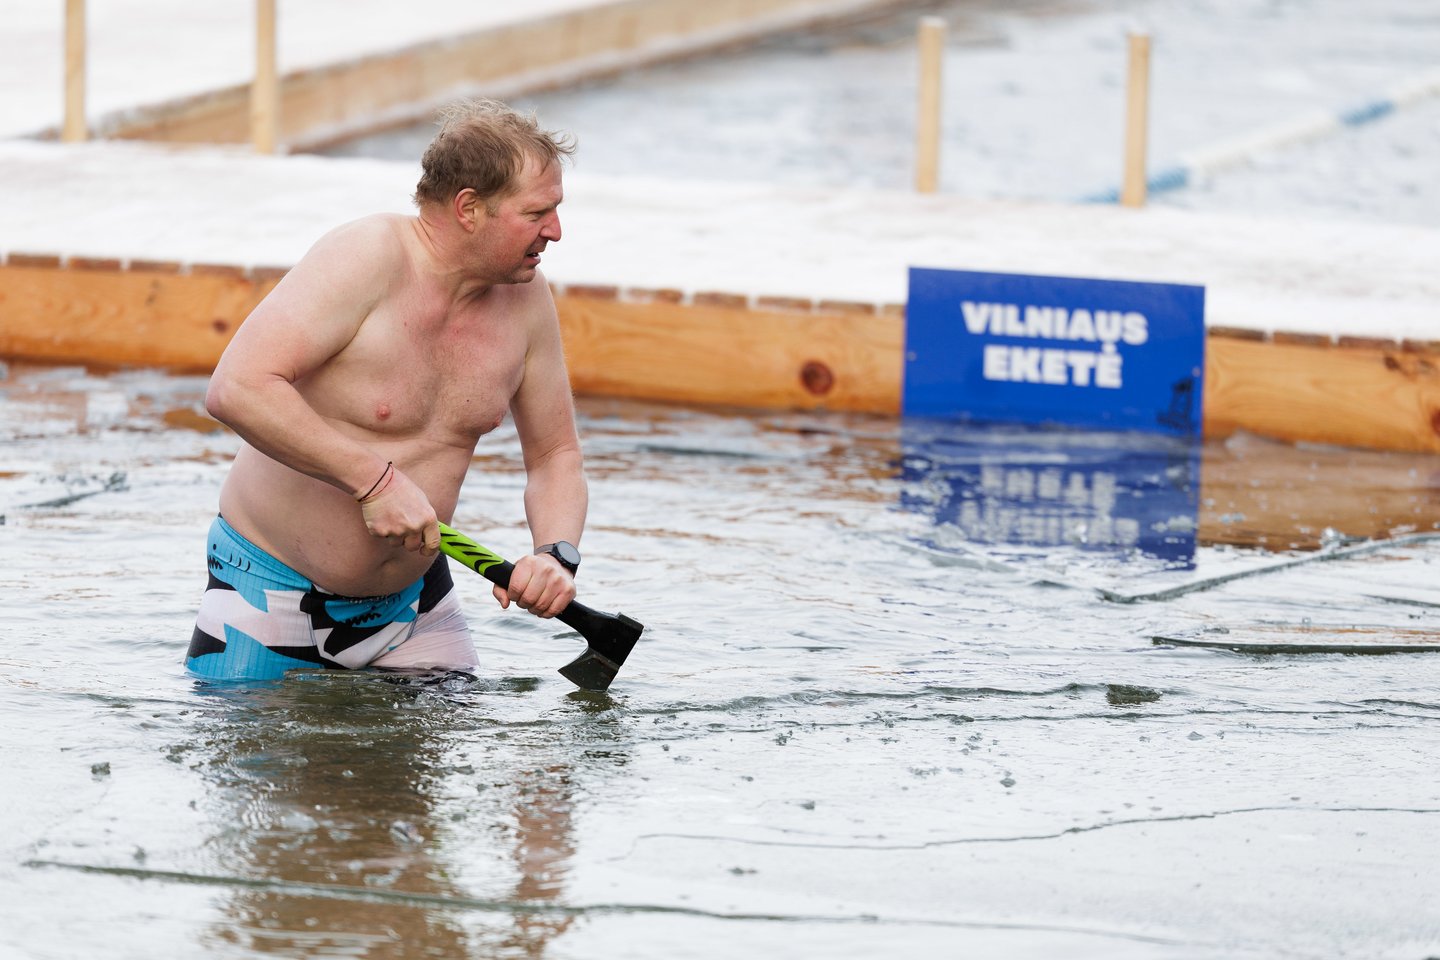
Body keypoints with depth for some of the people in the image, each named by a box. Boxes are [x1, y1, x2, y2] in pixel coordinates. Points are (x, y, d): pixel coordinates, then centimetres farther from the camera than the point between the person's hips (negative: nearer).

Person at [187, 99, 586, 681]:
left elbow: (555, 456, 9)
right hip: (273, 587, -6)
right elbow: (236, 390, -33)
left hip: (411, 598, 6)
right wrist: (375, 478, -33)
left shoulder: (525, 297, -3)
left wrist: (557, 555, -12)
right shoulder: (368, 259, -23)